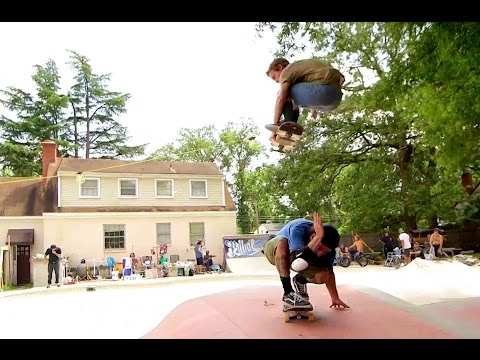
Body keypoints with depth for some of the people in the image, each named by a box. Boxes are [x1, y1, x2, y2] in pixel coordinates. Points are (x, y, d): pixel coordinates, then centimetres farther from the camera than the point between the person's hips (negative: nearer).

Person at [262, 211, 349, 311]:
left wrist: (335, 298, -2)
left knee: (322, 276, -22)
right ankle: (288, 294, -28)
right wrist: (318, 237, -58)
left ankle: (300, 280, 15)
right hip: (275, 250, -4)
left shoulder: (327, 246, -22)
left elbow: (329, 272, -6)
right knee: (283, 243, -41)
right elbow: (299, 263, -54)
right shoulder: (298, 230, -39)